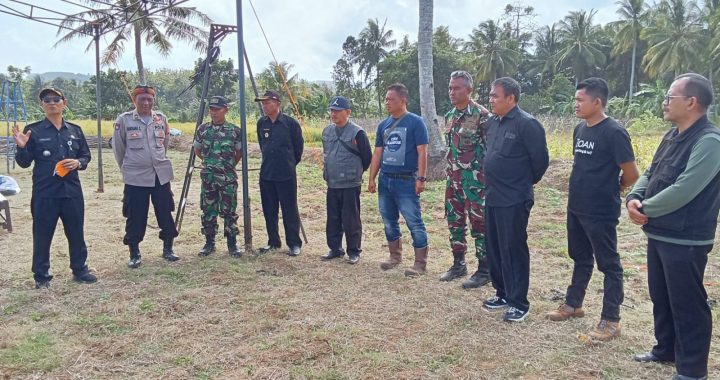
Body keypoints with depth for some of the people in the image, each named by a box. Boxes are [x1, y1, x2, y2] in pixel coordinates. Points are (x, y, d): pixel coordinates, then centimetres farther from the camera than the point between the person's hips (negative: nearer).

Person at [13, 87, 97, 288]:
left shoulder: (75, 130, 7)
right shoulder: (33, 130, -3)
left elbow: (86, 156, 13)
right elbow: (24, 163, -2)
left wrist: (78, 163, -8)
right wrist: (22, 147, -21)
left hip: (72, 191, 3)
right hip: (44, 193, -3)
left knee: (76, 233, 12)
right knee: (42, 235, 5)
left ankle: (80, 269, 27)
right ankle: (41, 275, 19)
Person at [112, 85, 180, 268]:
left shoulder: (161, 118, 4)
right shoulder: (124, 120, -5)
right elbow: (118, 148, 4)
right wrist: (128, 167, 11)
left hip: (161, 175, 3)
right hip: (135, 177, -3)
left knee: (166, 214, 9)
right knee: (136, 218, 3)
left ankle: (168, 249, 24)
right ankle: (135, 254, 18)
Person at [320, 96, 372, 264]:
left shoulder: (357, 132, -12)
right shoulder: (327, 131, 9)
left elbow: (367, 157, -5)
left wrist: (356, 172, 6)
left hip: (350, 184, -6)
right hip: (332, 184, 6)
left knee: (351, 219, 0)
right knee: (333, 219, 12)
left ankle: (354, 251, 13)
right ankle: (335, 249, 25)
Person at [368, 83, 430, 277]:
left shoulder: (415, 122, -6)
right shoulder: (383, 125, 11)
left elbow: (422, 152, -10)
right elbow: (377, 153, 13)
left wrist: (421, 178, -16)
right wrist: (372, 179, 10)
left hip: (407, 181, -6)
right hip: (385, 180, 7)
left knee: (414, 222, -5)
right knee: (389, 221, 14)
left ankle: (420, 263, 4)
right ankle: (395, 256, 30)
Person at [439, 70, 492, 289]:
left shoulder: (481, 115, -12)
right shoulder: (449, 116, 11)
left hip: (475, 180, -7)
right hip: (454, 179, 8)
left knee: (479, 224, -1)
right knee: (455, 222, 13)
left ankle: (484, 270, 10)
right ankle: (458, 264, 26)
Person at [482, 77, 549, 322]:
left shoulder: (527, 124, -15)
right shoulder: (493, 122, 10)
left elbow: (540, 158, -12)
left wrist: (529, 180, 3)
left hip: (514, 200, -8)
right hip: (493, 197, 8)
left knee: (513, 249, 0)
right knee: (494, 247, 15)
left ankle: (519, 302, 12)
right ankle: (503, 293, 30)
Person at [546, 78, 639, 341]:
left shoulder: (613, 132, -17)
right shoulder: (580, 129, 7)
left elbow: (631, 174, -14)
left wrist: (610, 191, 2)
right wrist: (583, 190, 11)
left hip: (601, 212, -8)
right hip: (576, 208, 8)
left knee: (608, 264, 5)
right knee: (581, 258, 20)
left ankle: (611, 320, 15)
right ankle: (573, 304, 35)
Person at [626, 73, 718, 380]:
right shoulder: (672, 136, 10)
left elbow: (682, 191, -26)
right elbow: (649, 174, 12)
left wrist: (644, 209, -14)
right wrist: (634, 198, -8)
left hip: (685, 240, -9)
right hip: (659, 234, 9)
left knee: (687, 305, 3)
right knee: (660, 297, 21)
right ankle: (666, 349, 38)